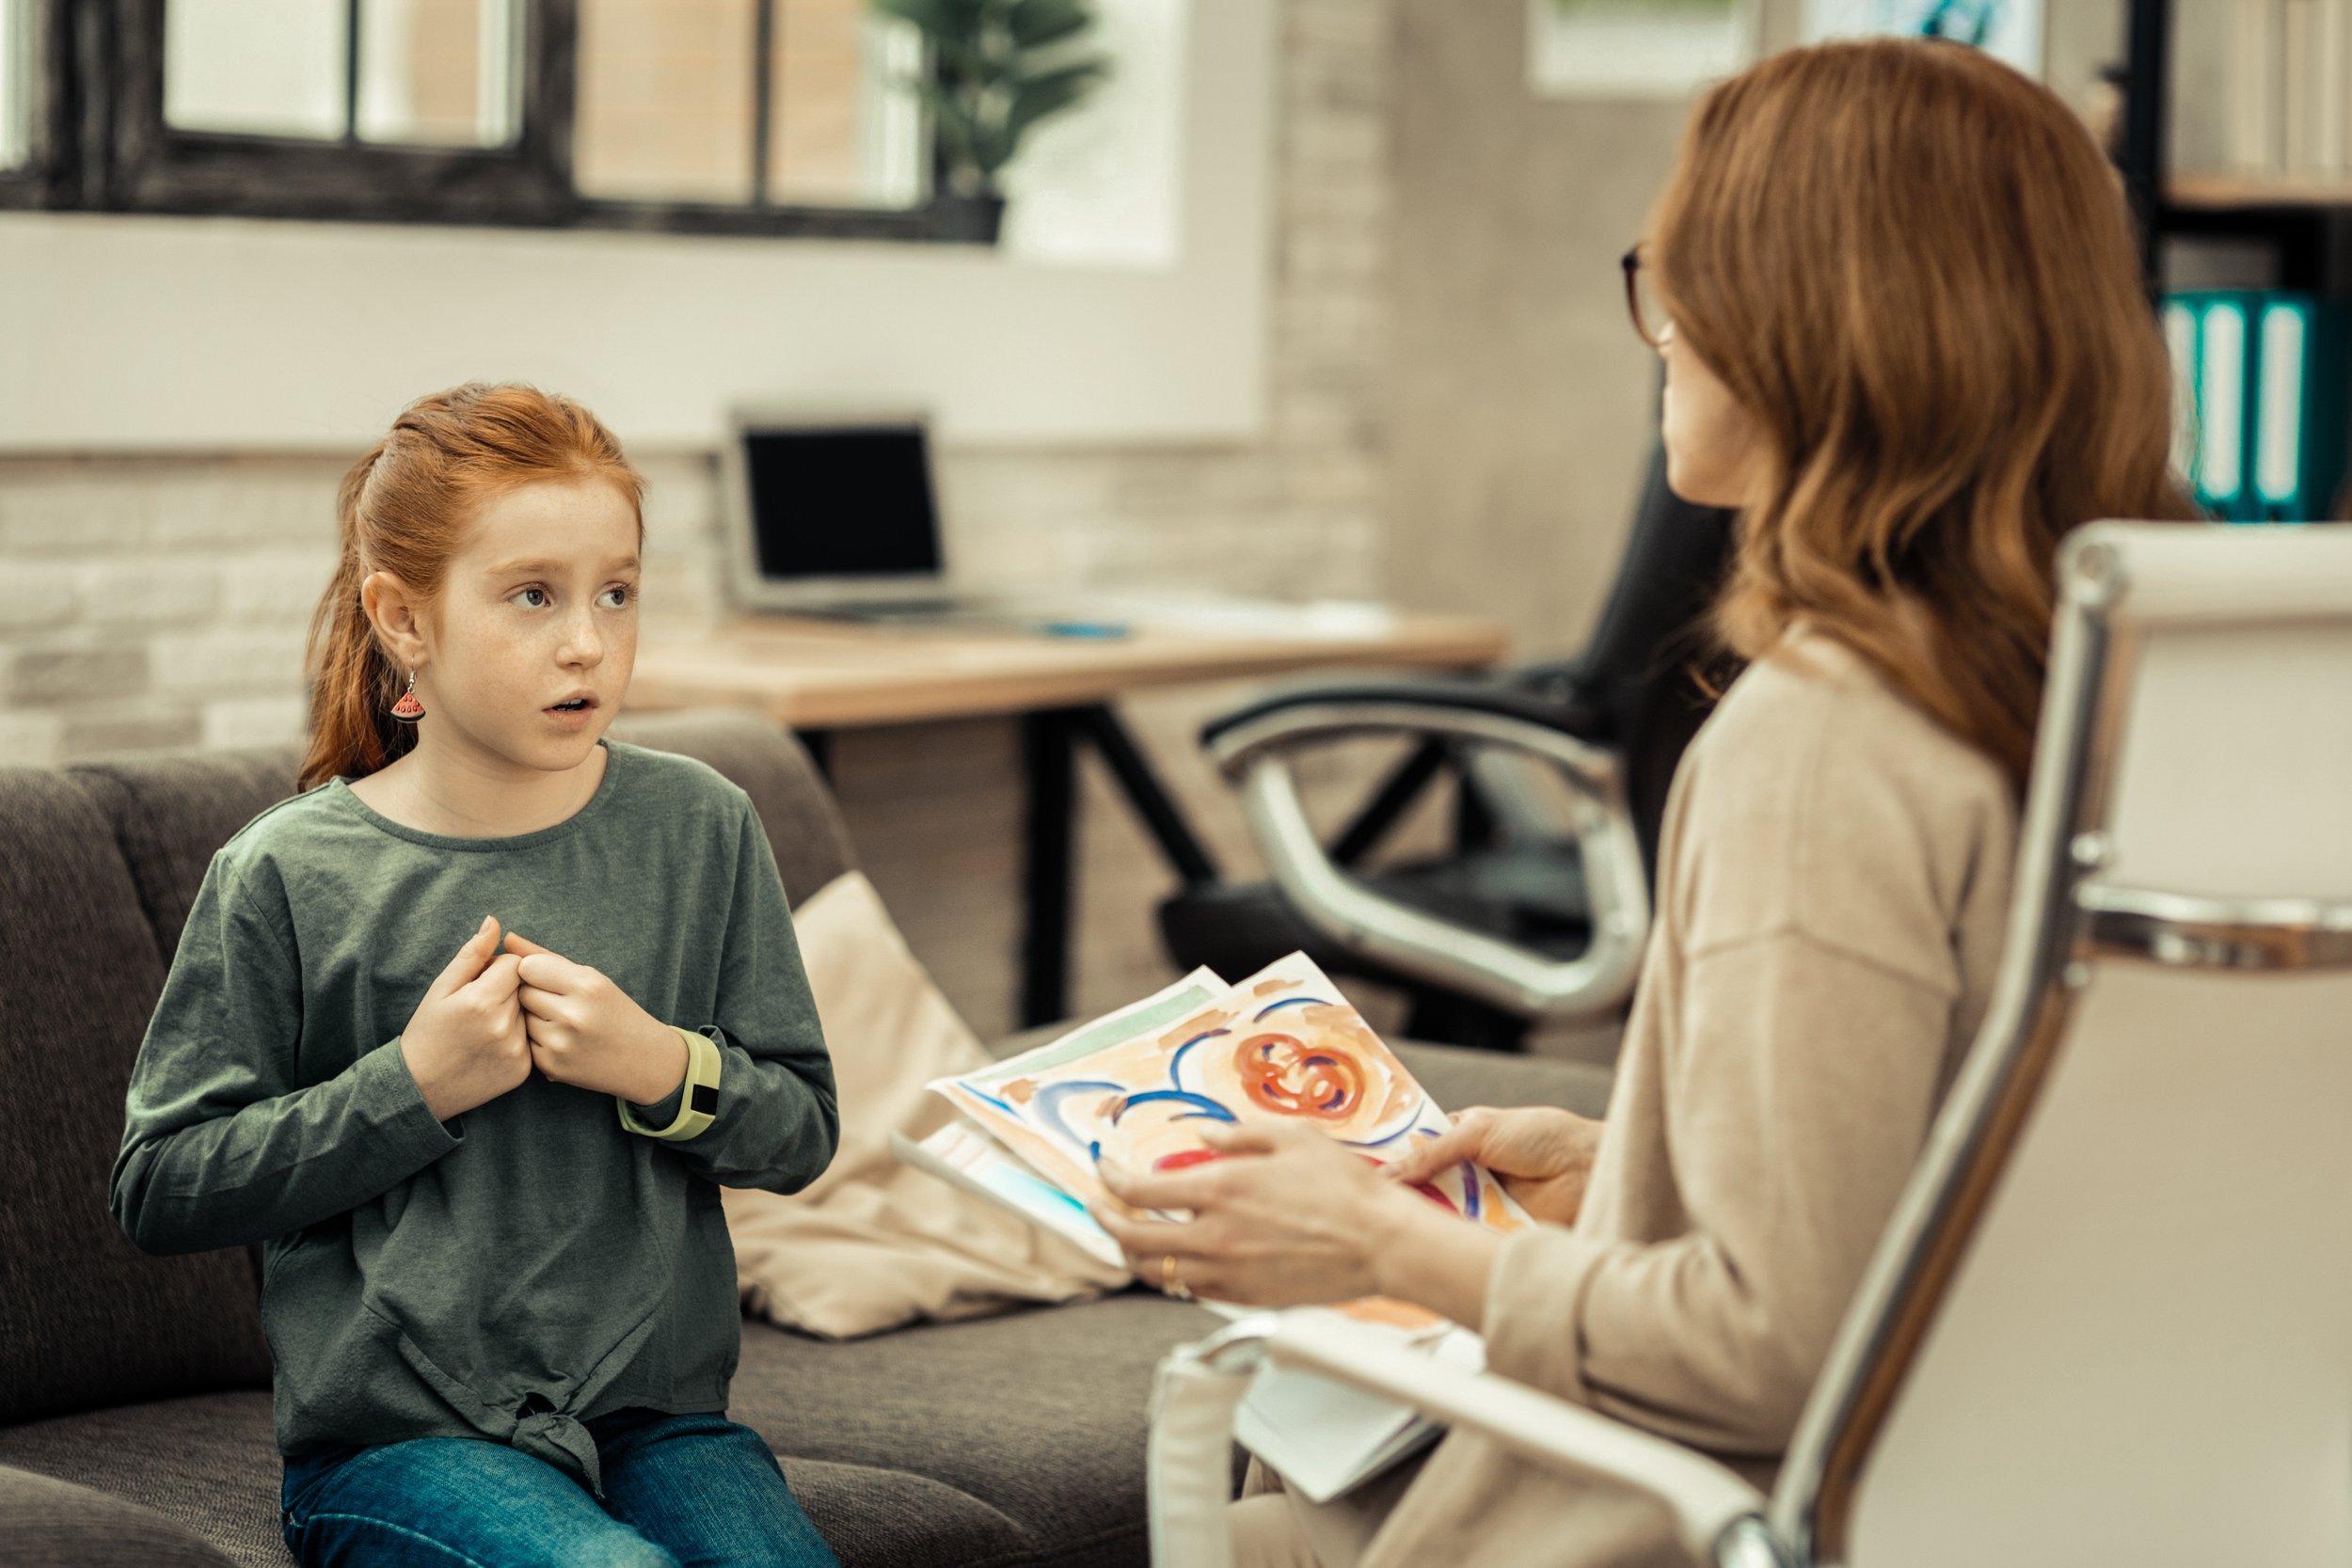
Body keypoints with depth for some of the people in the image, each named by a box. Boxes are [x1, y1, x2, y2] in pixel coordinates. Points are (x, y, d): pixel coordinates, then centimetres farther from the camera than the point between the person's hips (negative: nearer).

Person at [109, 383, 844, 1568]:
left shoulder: (697, 829, 4)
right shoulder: (289, 876, -4)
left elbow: (801, 1135, 9)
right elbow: (158, 1189, -3)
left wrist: (665, 1068, -11)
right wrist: (410, 1087, -12)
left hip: (660, 1413, 3)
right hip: (397, 1440, -3)